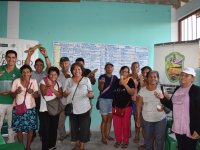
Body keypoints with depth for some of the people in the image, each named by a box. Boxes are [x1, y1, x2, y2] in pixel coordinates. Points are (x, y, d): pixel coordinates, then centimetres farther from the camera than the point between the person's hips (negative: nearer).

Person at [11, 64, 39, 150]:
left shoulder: (34, 81, 0)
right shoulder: (16, 81, -3)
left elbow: (37, 96, -3)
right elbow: (12, 95, 0)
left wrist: (32, 92, -24)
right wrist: (16, 92, -21)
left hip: (30, 108, 1)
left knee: (30, 128, 3)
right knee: (19, 128, 3)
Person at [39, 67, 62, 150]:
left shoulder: (58, 84, 6)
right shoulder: (43, 81, -4)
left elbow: (60, 95, -5)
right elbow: (43, 93, -15)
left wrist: (52, 88, -19)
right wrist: (48, 86, -32)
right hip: (45, 109, -3)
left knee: (54, 128, 11)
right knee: (45, 129, -5)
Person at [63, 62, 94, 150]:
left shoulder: (86, 80, 0)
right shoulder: (68, 80, 4)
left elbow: (91, 92, 1)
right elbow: (64, 93, 8)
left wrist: (91, 94, -22)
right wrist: (66, 93, -15)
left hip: (84, 108, -2)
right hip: (72, 108, 2)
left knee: (84, 127, 3)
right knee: (74, 127, 11)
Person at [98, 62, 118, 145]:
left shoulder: (115, 77, 7)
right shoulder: (102, 77, -7)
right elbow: (100, 89, -11)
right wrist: (102, 83, -28)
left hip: (113, 99, 5)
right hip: (104, 100, -5)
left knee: (110, 118, 11)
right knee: (104, 119, -1)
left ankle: (107, 135, 24)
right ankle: (103, 137, 11)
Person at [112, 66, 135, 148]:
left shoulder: (130, 81, -4)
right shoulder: (116, 81, 8)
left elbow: (132, 93, -15)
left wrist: (124, 84, -22)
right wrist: (113, 104, 12)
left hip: (126, 106, -3)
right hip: (116, 106, 3)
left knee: (126, 124, 4)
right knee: (116, 125, 6)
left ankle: (125, 141, 22)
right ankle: (118, 140, 24)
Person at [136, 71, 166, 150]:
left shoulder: (162, 88, -6)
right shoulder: (142, 90, -5)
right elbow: (139, 105, 1)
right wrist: (138, 118, 2)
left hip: (161, 119, -1)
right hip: (147, 119, 1)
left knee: (160, 139, 9)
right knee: (148, 139, 15)